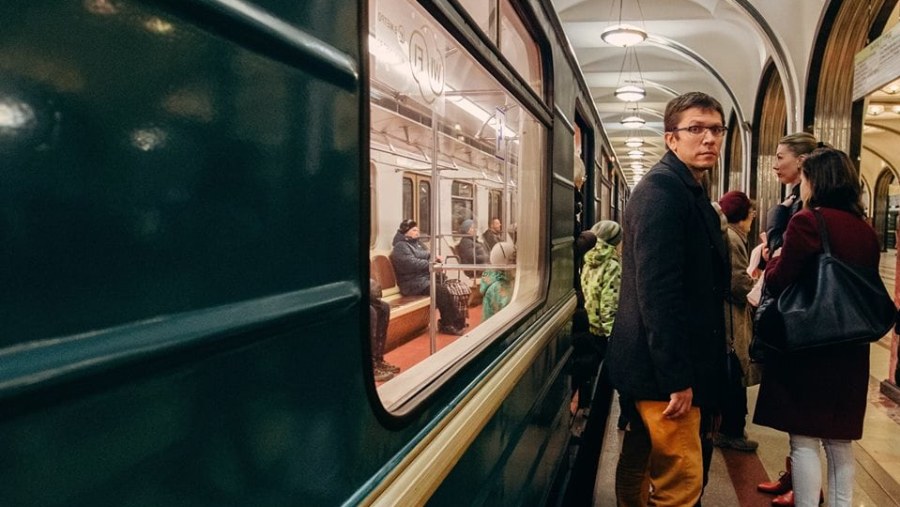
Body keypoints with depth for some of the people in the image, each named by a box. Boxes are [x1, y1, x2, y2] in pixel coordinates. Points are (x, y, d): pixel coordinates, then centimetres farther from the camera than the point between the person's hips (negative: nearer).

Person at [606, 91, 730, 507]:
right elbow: (657, 289, -24)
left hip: (683, 364, 10)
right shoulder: (662, 189, -17)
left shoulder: (690, 191, 15)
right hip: (665, 367, -10)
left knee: (684, 470, 21)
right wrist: (677, 378, -23)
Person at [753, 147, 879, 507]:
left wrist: (774, 258, 6)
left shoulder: (807, 221, -13)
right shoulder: (866, 231, 7)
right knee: (840, 441, 16)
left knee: (804, 441, 2)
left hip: (807, 345, -6)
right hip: (850, 350, 7)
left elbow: (777, 284, -13)